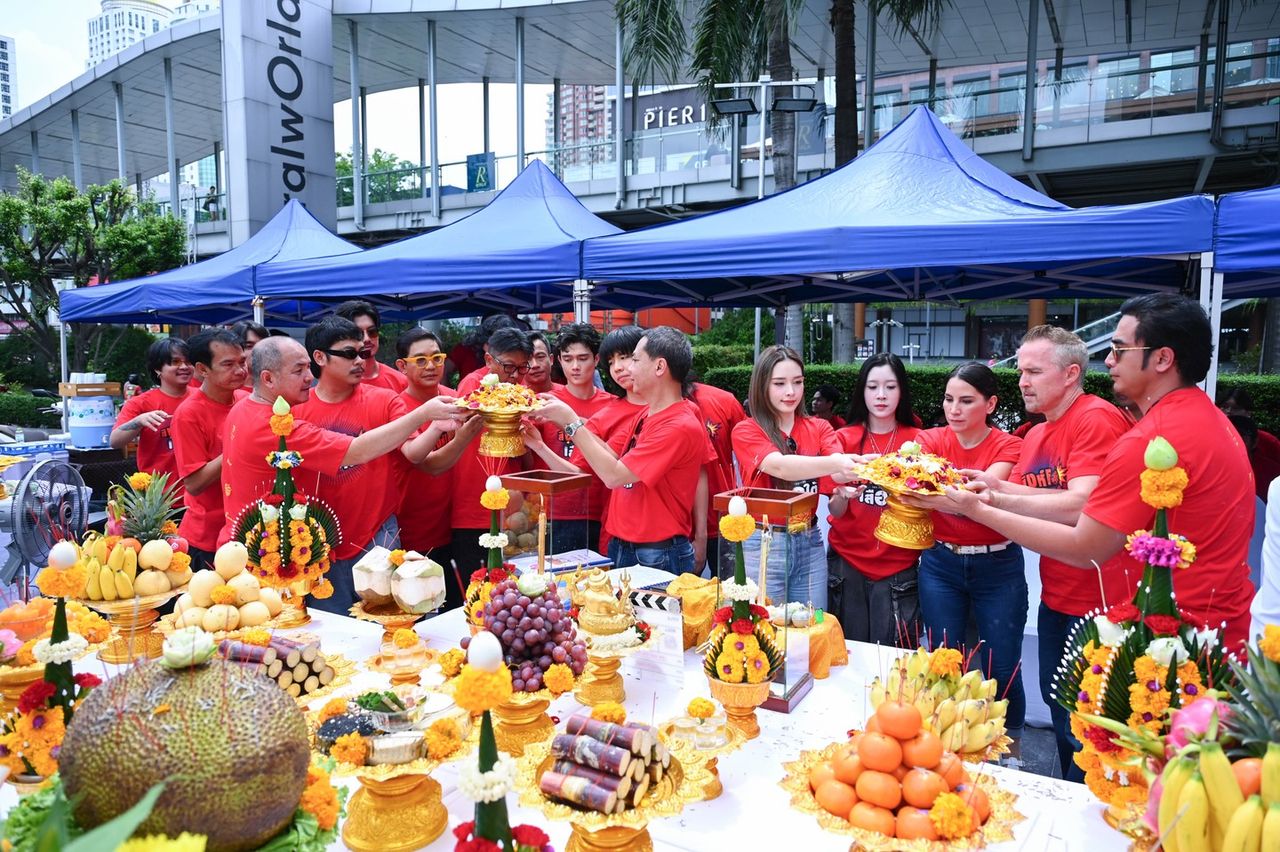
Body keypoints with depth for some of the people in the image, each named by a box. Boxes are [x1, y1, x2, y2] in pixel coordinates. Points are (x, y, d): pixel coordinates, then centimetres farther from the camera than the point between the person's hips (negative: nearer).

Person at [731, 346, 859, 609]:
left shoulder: (818, 428, 6)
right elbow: (780, 466, -25)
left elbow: (838, 472, -13)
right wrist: (835, 463, -41)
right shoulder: (746, 431, -6)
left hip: (809, 542, 4)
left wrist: (854, 467, -36)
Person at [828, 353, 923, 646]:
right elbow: (836, 511, -2)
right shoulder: (844, 438, 1)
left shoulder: (918, 441, 1)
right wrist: (843, 494, -23)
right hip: (846, 564, 0)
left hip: (898, 568, 0)